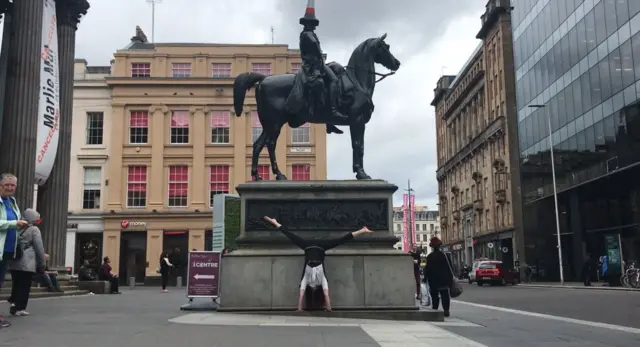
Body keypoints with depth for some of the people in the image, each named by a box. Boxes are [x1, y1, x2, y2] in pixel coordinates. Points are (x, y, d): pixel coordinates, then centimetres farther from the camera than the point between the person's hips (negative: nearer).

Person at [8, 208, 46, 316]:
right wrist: (42, 264, -1)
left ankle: (14, 305, 8)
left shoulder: (18, 229, 13)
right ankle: (20, 308, 1)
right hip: (27, 264, -6)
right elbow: (39, 248, -9)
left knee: (16, 285, 13)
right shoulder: (34, 230, -7)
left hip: (14, 263, 7)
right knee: (24, 287, 0)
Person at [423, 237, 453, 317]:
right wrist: (450, 278, 2)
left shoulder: (429, 257, -4)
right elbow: (448, 268, -4)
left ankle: (435, 310, 5)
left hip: (433, 280, 1)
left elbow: (427, 268, -1)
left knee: (434, 296, 7)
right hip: (443, 280, -1)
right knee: (445, 295, 4)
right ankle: (446, 310, 0)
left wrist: (425, 278, 8)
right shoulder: (443, 255, -7)